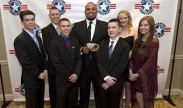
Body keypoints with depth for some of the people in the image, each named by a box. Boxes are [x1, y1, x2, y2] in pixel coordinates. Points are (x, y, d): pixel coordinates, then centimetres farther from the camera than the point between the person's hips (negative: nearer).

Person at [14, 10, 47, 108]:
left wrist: (45, 70, -2)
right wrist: (39, 74, -15)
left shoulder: (38, 37, 9)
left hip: (40, 77, 7)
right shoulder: (19, 40, -17)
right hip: (31, 79, -7)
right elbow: (25, 62, -21)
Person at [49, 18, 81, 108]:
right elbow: (56, 63, -14)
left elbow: (79, 59, 3)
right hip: (62, 80, -4)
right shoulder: (54, 43, -9)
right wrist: (69, 76, -13)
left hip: (74, 79, 4)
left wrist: (76, 74, -12)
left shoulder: (75, 42, 7)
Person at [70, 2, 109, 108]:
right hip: (83, 65, 1)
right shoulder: (77, 26, 5)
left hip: (99, 65, 0)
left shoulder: (105, 25, 3)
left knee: (100, 93, 14)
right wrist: (81, 49, -13)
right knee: (83, 93, 14)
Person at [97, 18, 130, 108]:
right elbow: (99, 62, -3)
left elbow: (122, 65, -14)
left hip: (116, 83, -3)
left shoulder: (125, 46, -8)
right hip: (103, 82, 3)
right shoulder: (103, 44, 5)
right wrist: (106, 78, -17)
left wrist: (110, 80, -16)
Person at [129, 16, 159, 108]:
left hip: (147, 75, -5)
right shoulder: (138, 40, 3)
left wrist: (137, 74, -16)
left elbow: (150, 61, -19)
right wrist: (131, 71, -10)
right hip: (136, 74, 6)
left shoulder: (154, 41, -16)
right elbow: (132, 56, 2)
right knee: (138, 98, 16)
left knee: (145, 99, 11)